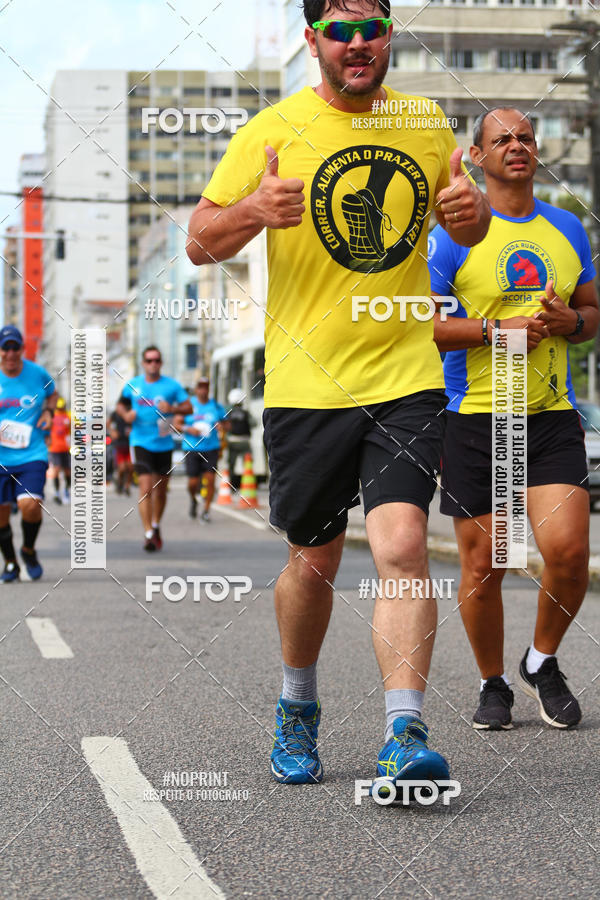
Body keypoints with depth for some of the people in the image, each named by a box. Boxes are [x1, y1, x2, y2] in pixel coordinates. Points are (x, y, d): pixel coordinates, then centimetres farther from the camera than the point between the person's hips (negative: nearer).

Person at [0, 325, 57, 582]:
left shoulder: (38, 374, 1)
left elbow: (52, 394, 23)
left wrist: (48, 411, 3)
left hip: (32, 454, -1)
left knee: (30, 505, -21)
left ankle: (29, 551, 9)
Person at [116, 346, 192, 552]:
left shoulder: (172, 385, 1)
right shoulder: (132, 385, 4)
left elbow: (188, 407, 0)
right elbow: (120, 405, 18)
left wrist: (172, 409, -19)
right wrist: (126, 414, -5)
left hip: (164, 443, 1)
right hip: (141, 442, -1)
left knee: (161, 489, 12)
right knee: (146, 487, -14)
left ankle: (156, 525, 35)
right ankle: (148, 534, -15)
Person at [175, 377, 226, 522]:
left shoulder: (216, 406, 8)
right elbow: (176, 424, 5)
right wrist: (189, 429, -12)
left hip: (211, 448, 1)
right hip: (191, 449, -1)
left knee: (210, 479, -10)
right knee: (193, 482, -3)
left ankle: (206, 510, 2)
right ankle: (193, 500, 30)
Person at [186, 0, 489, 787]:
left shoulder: (427, 125, 8)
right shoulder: (272, 131, 0)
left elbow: (465, 231, 21)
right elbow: (200, 243, 0)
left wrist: (473, 211, -4)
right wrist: (253, 210, -22)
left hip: (406, 377, 1)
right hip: (306, 383, -1)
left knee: (402, 545, -16)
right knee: (314, 561, 9)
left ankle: (404, 736, -15)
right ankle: (297, 709, 33)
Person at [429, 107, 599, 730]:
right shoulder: (457, 232, -1)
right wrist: (496, 329, -15)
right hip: (474, 420, -2)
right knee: (483, 566, 2)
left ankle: (541, 662, 13)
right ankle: (493, 684, 23)